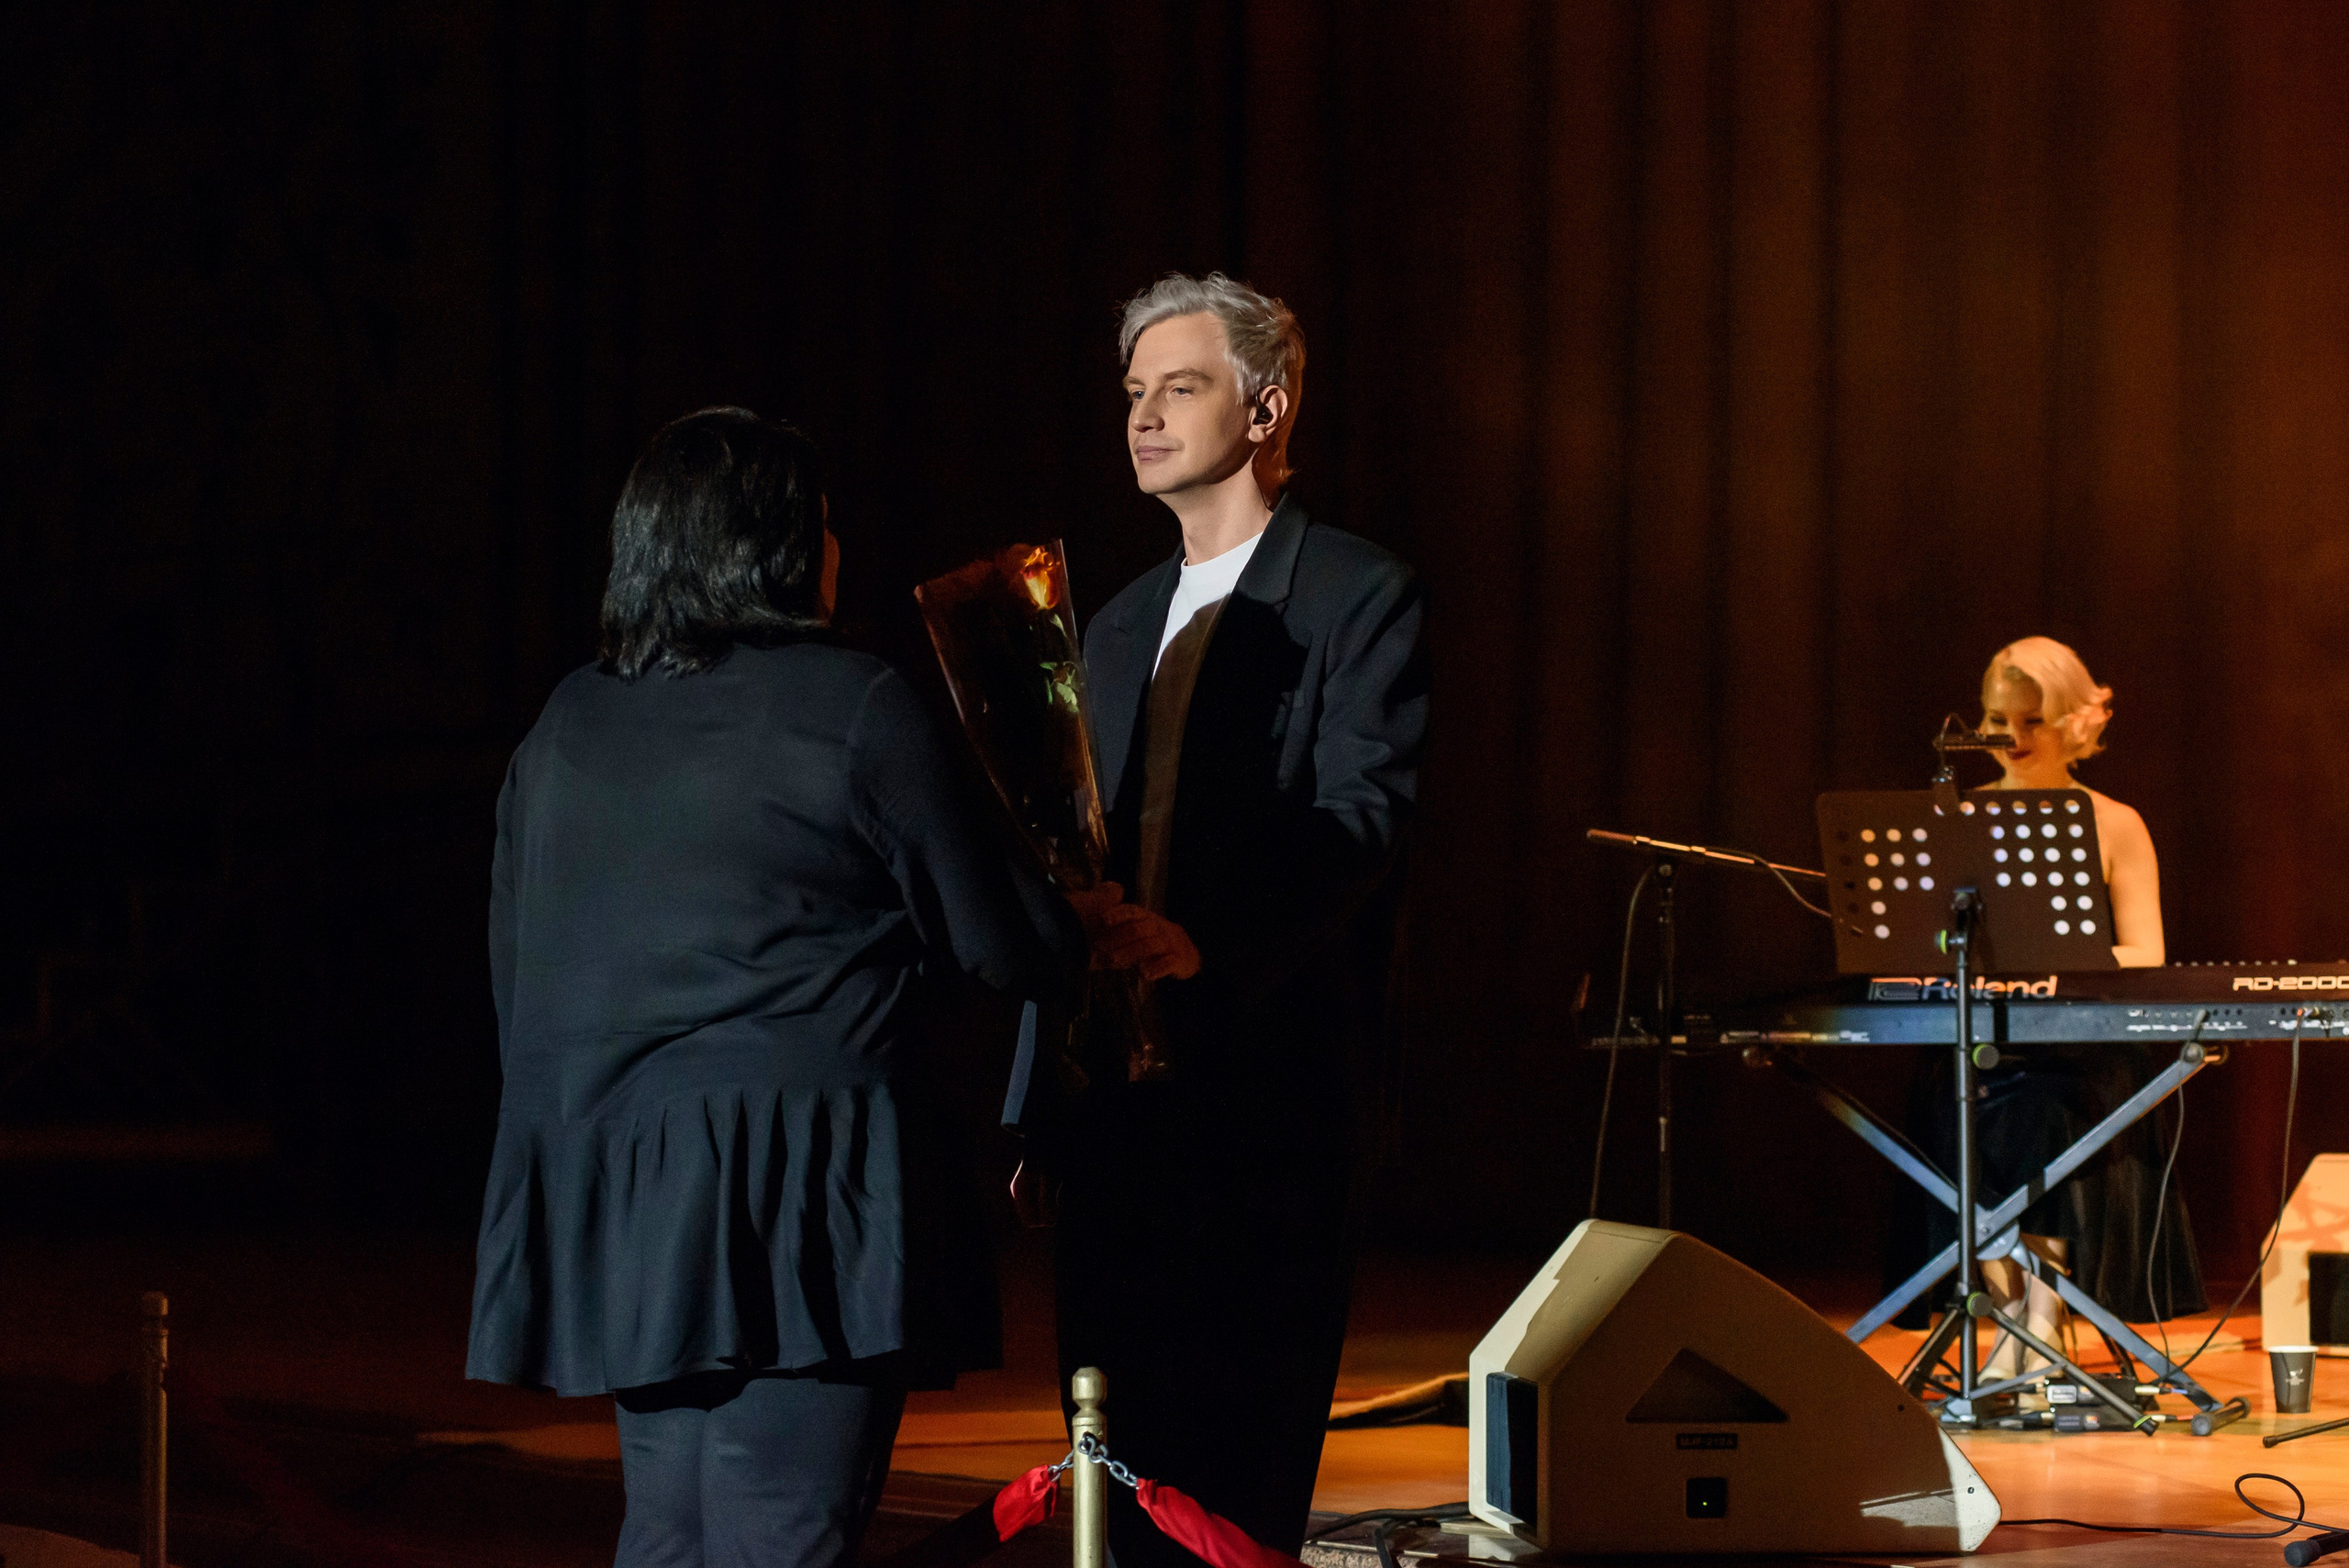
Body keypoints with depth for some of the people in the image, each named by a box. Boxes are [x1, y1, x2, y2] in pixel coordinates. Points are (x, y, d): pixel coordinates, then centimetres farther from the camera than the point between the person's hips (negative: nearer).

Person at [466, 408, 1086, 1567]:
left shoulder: (565, 725, 12)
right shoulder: (856, 710, -7)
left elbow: (517, 981, 17)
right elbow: (1007, 947, -1)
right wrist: (1115, 941, 20)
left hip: (610, 1202, 7)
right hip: (796, 1201, -7)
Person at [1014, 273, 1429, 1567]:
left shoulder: (1361, 597, -1)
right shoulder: (1117, 627, 21)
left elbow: (1360, 821, -14)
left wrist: (1206, 946, -29)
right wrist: (1039, 1089, 12)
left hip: (1267, 1086, -7)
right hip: (1116, 1086, 7)